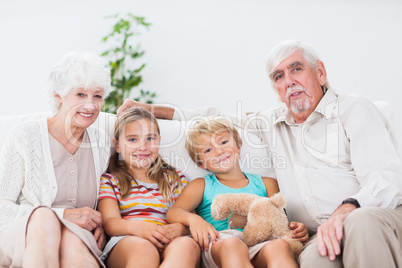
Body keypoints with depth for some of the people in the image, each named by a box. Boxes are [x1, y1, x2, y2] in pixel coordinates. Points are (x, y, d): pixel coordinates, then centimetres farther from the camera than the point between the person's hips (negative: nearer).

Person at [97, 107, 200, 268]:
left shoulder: (175, 178, 26)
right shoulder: (109, 180, 19)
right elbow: (110, 222, 3)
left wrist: (178, 228, -12)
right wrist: (136, 227, -22)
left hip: (168, 244, 2)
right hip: (125, 243, -2)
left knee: (187, 245, -36)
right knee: (142, 247, -41)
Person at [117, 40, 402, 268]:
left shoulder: (354, 109, 4)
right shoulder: (273, 122, 21)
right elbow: (218, 117, 32)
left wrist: (345, 210, -31)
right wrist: (150, 109, 27)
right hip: (319, 235, 3)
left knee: (362, 221, -39)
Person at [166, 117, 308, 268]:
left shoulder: (265, 184, 25)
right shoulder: (201, 186, 22)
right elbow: (173, 212, 7)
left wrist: (298, 230, -2)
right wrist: (193, 219, -18)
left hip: (259, 245, 2)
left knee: (279, 245, -36)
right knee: (231, 244, -39)